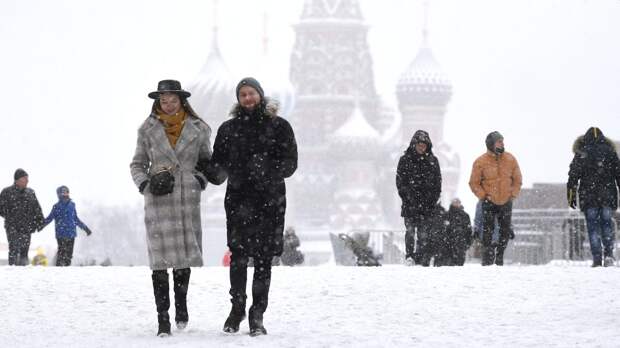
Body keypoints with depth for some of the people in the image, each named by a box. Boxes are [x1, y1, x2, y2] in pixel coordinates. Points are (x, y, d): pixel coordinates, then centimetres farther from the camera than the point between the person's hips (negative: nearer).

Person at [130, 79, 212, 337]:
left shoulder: (198, 129, 7)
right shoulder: (148, 130, 6)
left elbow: (207, 160, 19)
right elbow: (137, 165, 12)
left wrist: (202, 178, -1)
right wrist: (146, 184, -6)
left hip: (188, 199, 1)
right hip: (158, 200, -1)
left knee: (185, 255, 6)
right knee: (160, 259, -7)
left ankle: (181, 303, 31)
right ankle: (163, 318, -5)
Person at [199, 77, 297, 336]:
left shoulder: (279, 127, 6)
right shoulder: (228, 129, 11)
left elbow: (290, 163, 1)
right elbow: (219, 171, 10)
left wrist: (268, 170, -16)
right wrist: (207, 168, -12)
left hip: (270, 200, -1)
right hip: (239, 199, 1)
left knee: (263, 258, -1)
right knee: (238, 256, -6)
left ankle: (257, 315, 7)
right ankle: (237, 307, 13)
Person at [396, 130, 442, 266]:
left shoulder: (433, 161, 12)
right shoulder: (405, 160, 5)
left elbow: (437, 181, 15)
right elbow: (400, 181, 2)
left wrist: (434, 197, 3)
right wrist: (407, 195, -10)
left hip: (427, 204, 2)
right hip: (410, 203, -2)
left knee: (425, 233, -1)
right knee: (410, 230, -11)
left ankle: (422, 259, 2)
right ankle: (409, 256, -9)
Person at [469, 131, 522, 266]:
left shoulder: (510, 159, 0)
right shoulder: (481, 162, -8)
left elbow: (517, 180, 10)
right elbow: (474, 183, -1)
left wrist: (513, 194, -1)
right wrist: (484, 196, -9)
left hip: (506, 202, 3)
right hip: (489, 203, -3)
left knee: (505, 232, 6)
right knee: (488, 232, -5)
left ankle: (499, 258, 20)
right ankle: (487, 261, 1)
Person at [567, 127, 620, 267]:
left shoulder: (581, 154, 1)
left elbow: (573, 176, -1)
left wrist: (571, 196, 3)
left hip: (588, 197, -1)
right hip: (607, 196, 1)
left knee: (593, 226, 2)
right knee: (606, 224, 11)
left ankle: (597, 258, -4)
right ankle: (608, 253, -6)